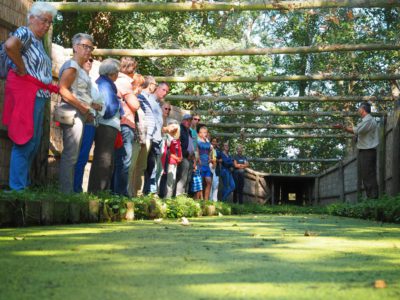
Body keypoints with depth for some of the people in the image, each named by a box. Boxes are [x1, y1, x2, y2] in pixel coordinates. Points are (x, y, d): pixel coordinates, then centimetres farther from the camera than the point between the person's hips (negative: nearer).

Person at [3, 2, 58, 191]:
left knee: (34, 143, 13)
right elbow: (10, 45, -32)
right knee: (24, 142, -8)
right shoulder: (25, 33, -9)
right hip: (26, 94, -10)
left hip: (39, 96, 10)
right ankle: (18, 188, -3)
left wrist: (58, 89, 18)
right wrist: (22, 70, -21)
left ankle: (25, 183, 22)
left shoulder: (38, 41, 19)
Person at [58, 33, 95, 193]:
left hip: (80, 115, 10)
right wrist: (82, 107, -15)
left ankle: (69, 191, 14)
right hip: (72, 113, -10)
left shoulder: (81, 69, 22)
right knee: (70, 155, -11)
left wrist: (88, 111, 11)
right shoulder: (71, 66, -7)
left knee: (72, 156, 10)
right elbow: (63, 90, -19)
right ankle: (66, 191, -9)